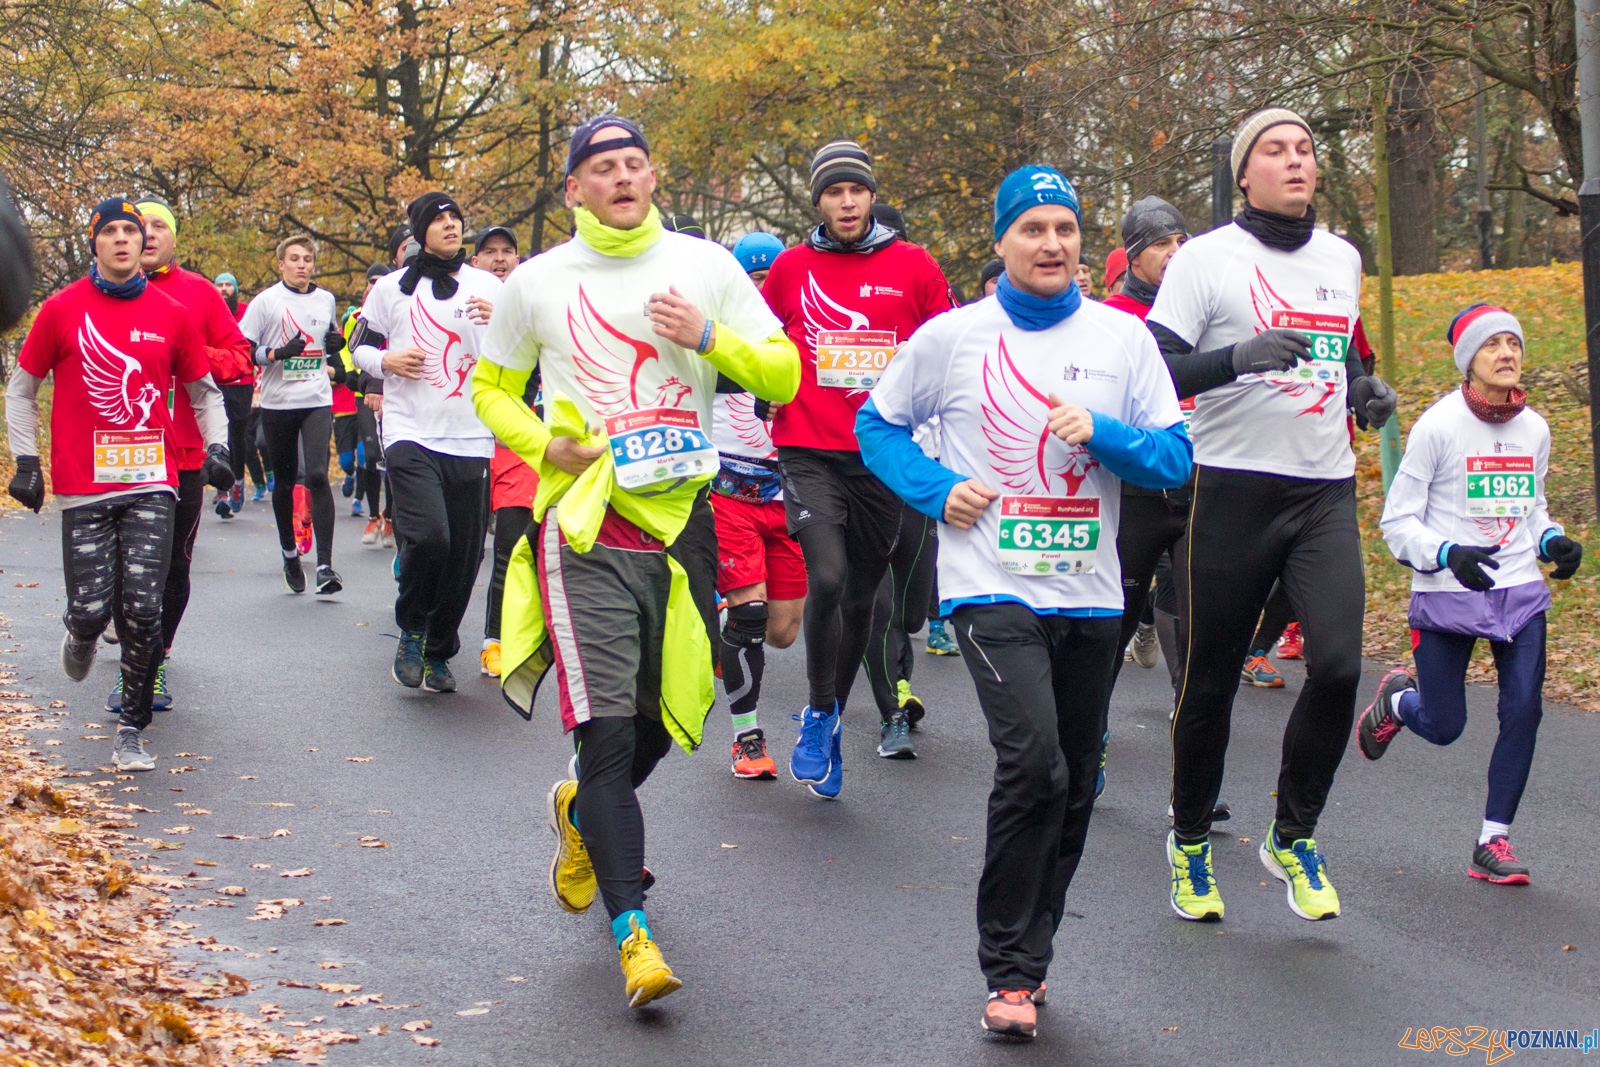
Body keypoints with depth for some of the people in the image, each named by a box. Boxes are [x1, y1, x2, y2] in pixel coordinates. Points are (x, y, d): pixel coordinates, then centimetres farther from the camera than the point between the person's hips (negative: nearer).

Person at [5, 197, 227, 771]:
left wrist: (216, 446, 3)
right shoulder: (61, 309, 2)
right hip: (82, 486, -1)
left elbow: (204, 391, 18)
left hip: (151, 482, 1)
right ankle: (81, 636, 33)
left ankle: (131, 729, 5)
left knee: (141, 609, -8)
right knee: (91, 609, -6)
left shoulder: (172, 315, 6)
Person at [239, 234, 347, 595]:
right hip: (277, 403, -1)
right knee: (284, 481, 10)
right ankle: (289, 554, 29)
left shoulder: (326, 300, 11)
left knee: (317, 475, -15)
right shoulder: (266, 301, -1)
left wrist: (337, 343, 4)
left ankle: (325, 564, -17)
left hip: (317, 402, 1)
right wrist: (277, 353, -19)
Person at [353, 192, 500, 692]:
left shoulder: (488, 287, 9)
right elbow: (359, 346, 16)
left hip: (471, 439, 2)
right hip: (410, 432, -2)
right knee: (428, 536, -21)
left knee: (465, 553, 3)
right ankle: (411, 631, 4)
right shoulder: (391, 288, 7)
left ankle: (438, 652, 22)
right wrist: (386, 360, -6)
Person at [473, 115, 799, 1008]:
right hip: (587, 530, -2)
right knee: (608, 730, -12)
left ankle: (583, 810, 46)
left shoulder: (707, 267, 5)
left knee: (664, 719, 15)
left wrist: (709, 337, -12)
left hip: (682, 521, 3)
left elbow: (783, 376, 6)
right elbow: (492, 388, 16)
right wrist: (547, 445, -4)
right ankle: (633, 932, -10)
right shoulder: (539, 283, 4)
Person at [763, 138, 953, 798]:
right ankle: (820, 713, 1)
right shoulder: (792, 267, 4)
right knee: (827, 578, -20)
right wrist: (777, 397, 9)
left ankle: (832, 721, 30)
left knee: (861, 596, 11)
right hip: (810, 453, -1)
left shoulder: (913, 267, 3)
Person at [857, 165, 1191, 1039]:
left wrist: (1102, 433, -16)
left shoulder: (1123, 338, 4)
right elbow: (877, 424, 11)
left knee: (1072, 787, 10)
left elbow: (1175, 459, 3)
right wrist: (936, 490, -6)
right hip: (993, 586, -4)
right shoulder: (952, 336, 0)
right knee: (1033, 762, -20)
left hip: (1089, 596, 4)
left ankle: (1027, 956, 29)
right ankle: (1011, 972, -7)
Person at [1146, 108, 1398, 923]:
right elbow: (1155, 372, -9)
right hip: (1236, 489, -4)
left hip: (1327, 492, 4)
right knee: (1211, 681, 4)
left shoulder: (1343, 259, 15)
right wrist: (1242, 355, -25)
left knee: (1337, 664, -13)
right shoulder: (1207, 258, -3)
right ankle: (1190, 843, 24)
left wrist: (1364, 389, 9)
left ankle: (1292, 838, 7)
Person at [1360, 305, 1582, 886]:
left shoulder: (1534, 428, 6)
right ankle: (1395, 699, 39)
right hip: (1446, 596, -4)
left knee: (1523, 711, -8)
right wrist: (1448, 554, -25)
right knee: (1443, 727, 2)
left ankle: (1494, 842, 4)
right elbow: (1398, 520, -8)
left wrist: (1554, 542, 0)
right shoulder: (1438, 425, -10)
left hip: (1521, 592, 4)